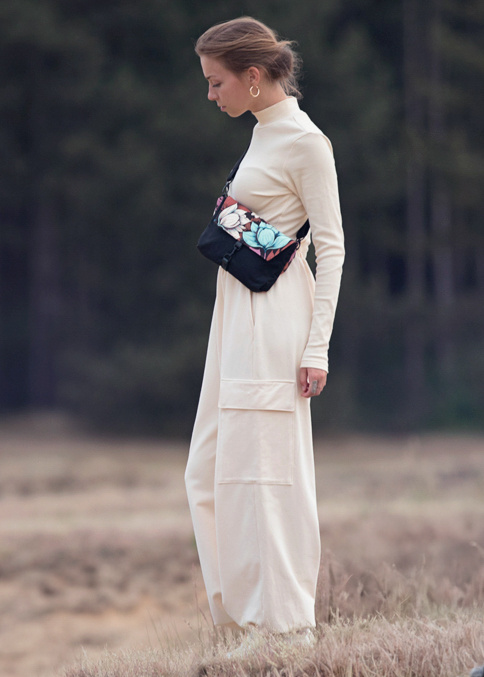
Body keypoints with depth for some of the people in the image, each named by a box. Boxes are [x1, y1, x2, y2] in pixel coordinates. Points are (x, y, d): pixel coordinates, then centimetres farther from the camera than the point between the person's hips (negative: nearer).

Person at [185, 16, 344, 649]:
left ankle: (283, 620, 0)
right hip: (238, 316, 9)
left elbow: (331, 247, -13)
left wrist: (316, 347, -17)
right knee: (210, 470, 10)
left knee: (261, 469, -7)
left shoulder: (304, 142, -11)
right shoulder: (263, 134, 15)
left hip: (275, 320, -9)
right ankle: (239, 611, 16)